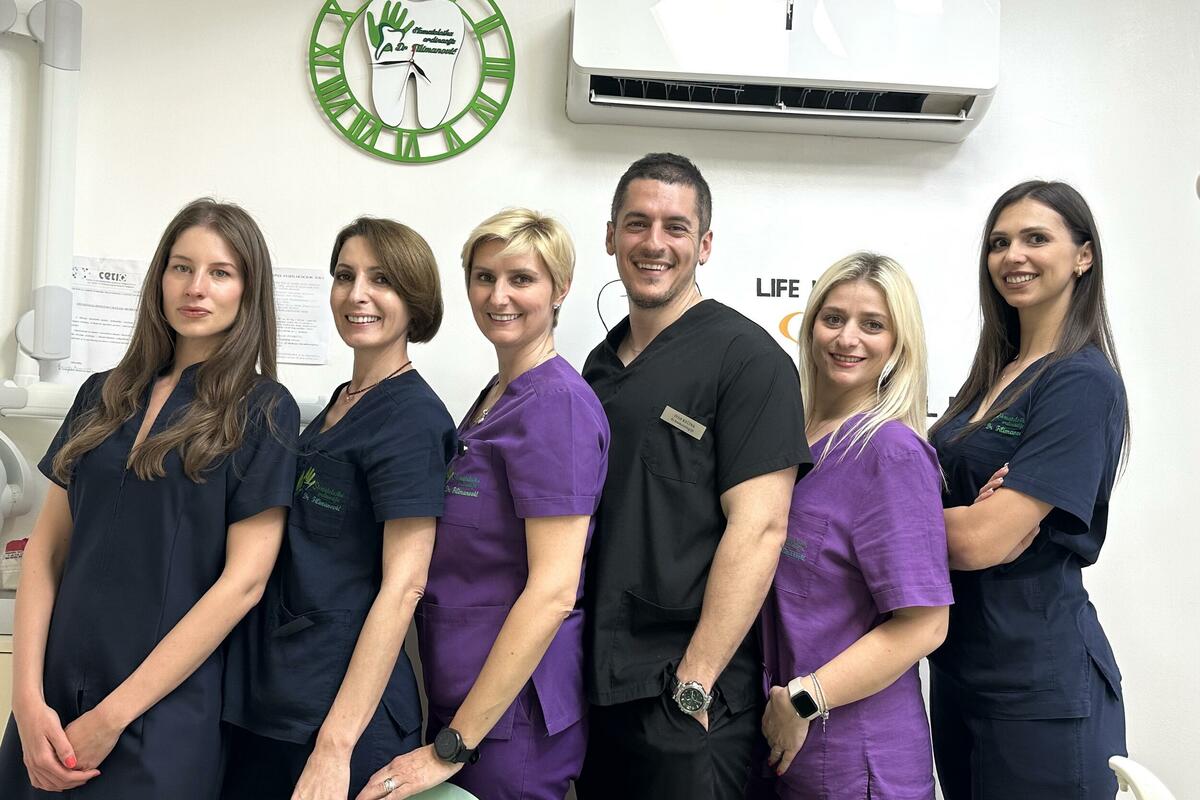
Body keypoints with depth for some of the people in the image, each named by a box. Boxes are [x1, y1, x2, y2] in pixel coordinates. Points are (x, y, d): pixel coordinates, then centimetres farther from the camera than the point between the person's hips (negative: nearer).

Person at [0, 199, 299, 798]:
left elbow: (243, 580, -12)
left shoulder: (263, 412, -7)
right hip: (51, 707, 4)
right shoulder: (103, 396, 8)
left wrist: (112, 717, -12)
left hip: (164, 714, -4)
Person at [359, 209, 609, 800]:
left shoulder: (557, 402, -17)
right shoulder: (494, 398, 10)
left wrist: (451, 747, -19)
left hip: (509, 709, -8)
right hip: (459, 695, 8)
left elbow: (553, 590, -22)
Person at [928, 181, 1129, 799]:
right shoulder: (993, 375, 9)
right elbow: (950, 495, 11)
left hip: (1040, 682, -8)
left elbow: (981, 541, -24)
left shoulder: (1083, 382, -16)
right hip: (958, 660, 8)